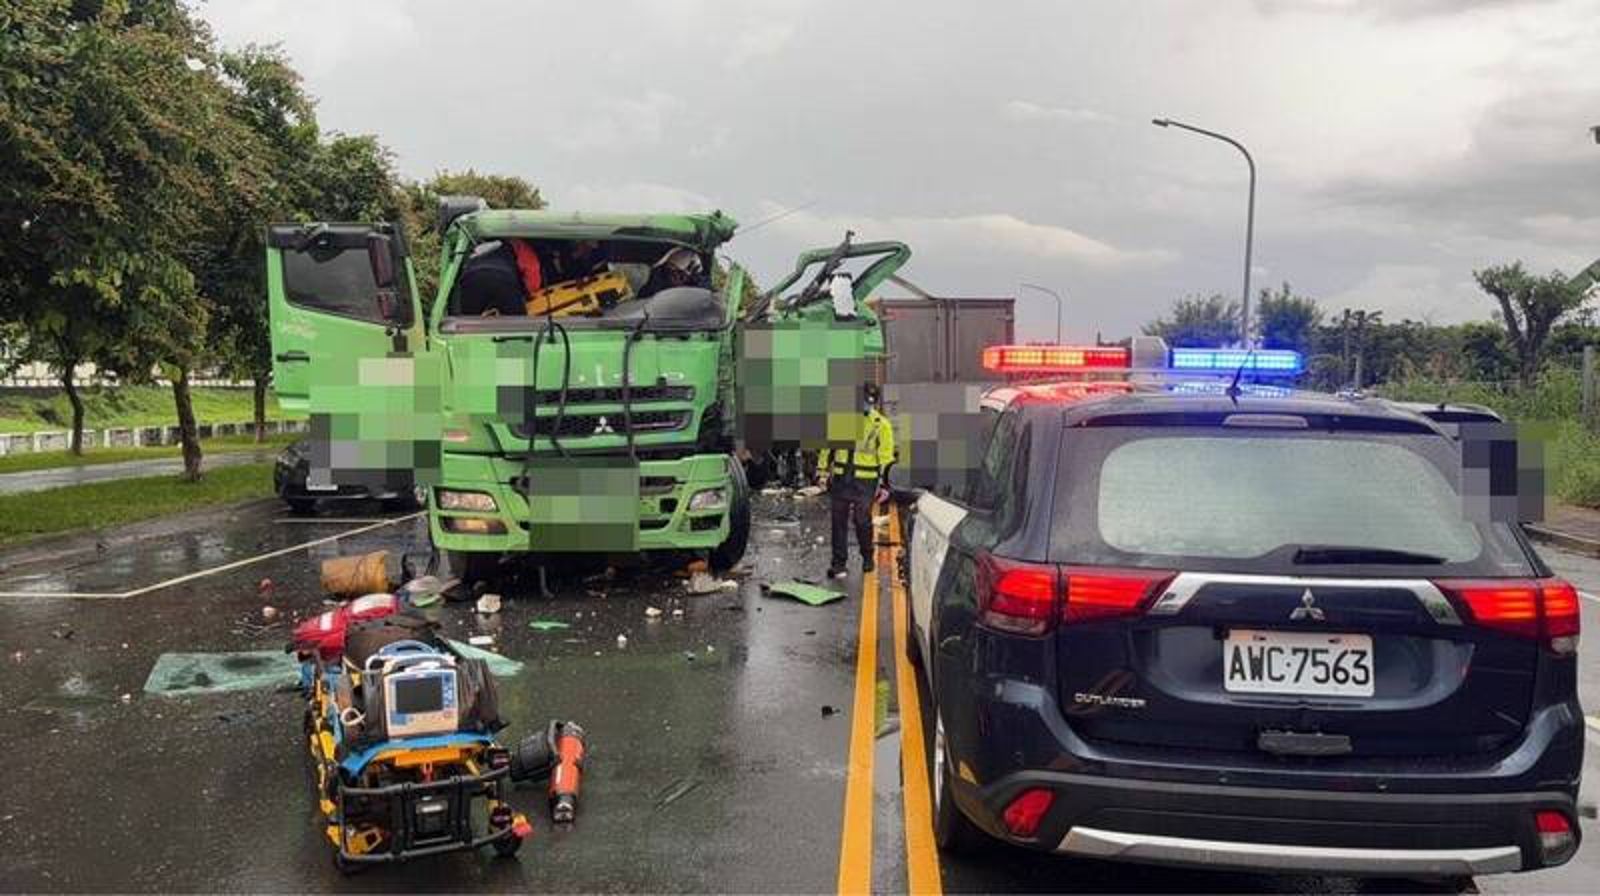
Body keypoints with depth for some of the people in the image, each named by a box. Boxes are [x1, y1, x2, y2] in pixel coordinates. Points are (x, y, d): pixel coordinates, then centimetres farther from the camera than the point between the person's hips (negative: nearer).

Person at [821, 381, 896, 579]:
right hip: (840, 479, 3)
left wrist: (884, 483, -5)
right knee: (838, 522, 4)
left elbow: (886, 458, 0)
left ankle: (867, 557, 23)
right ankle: (838, 562, 11)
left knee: (862, 520, 1)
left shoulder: (881, 425, 0)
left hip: (865, 481, -3)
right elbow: (828, 447, 16)